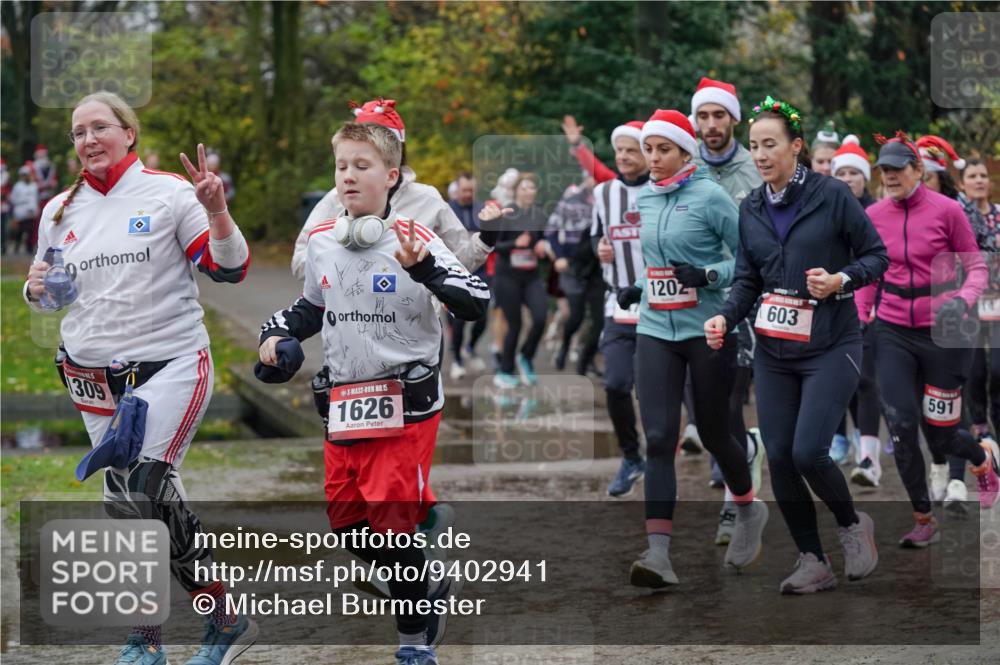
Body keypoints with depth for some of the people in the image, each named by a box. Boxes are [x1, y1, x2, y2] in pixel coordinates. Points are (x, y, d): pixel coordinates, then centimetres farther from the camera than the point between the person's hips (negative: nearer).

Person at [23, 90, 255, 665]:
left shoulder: (169, 192, -5)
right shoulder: (60, 211, 10)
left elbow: (230, 269, -6)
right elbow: (45, 294, 20)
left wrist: (216, 212, -23)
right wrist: (38, 290, -3)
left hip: (172, 363, -5)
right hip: (94, 373, 5)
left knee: (145, 488, -19)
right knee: (133, 502, 7)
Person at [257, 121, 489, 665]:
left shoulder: (413, 238, -11)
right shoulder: (321, 242, 6)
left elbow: (477, 303, -20)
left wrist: (424, 268, -34)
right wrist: (275, 335, 7)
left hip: (406, 405, -6)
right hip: (345, 405, 6)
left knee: (392, 523, -8)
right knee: (346, 524, 8)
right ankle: (427, 592, 32)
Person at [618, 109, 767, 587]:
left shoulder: (709, 197, -9)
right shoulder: (644, 200, 9)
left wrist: (707, 275, -23)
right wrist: (639, 287, 12)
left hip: (708, 330, -5)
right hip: (655, 331, 5)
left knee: (712, 434, 9)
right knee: (658, 439, -7)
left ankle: (748, 509, 39)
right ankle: (658, 555, -13)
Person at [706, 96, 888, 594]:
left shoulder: (832, 196, -8)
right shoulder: (750, 210, 7)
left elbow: (877, 256, -2)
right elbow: (747, 280, 11)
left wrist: (841, 281, -20)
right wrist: (725, 317, -8)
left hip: (830, 348, -5)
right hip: (774, 352, 5)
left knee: (808, 452, -16)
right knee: (779, 458, 0)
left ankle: (853, 526, 13)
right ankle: (813, 563, 14)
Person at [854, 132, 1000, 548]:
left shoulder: (946, 210, -8)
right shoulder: (873, 216, 2)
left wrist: (962, 299, -22)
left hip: (942, 332, -3)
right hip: (893, 332, 3)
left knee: (940, 436, 2)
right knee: (901, 426, -12)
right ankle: (924, 521, 1)